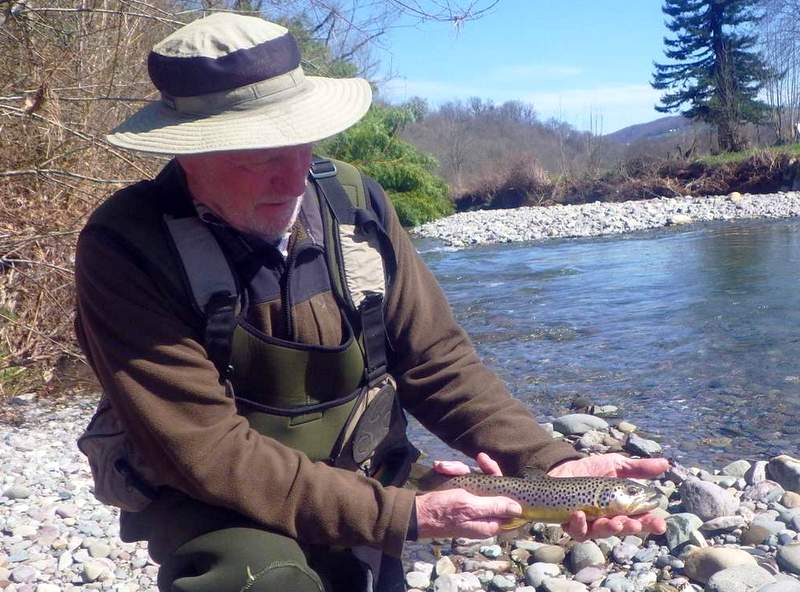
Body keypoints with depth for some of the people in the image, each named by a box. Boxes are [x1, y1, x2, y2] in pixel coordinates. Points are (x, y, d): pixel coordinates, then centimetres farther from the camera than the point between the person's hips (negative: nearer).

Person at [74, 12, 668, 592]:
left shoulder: (354, 203, -11)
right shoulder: (127, 248, -23)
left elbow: (437, 363, -6)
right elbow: (208, 452, -26)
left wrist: (552, 464, -20)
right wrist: (404, 516, -29)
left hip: (356, 495, 4)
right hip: (208, 505, -4)